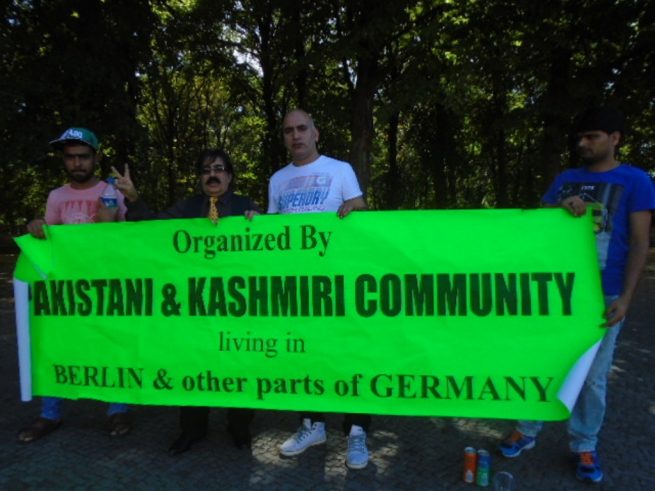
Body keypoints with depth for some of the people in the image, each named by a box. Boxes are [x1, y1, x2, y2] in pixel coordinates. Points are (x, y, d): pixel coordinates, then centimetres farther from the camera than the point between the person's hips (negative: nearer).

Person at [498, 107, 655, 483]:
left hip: (602, 295, -3)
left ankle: (584, 446, 25)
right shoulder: (566, 179, 11)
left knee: (593, 375, 8)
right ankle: (527, 431, 25)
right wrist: (559, 208, -12)